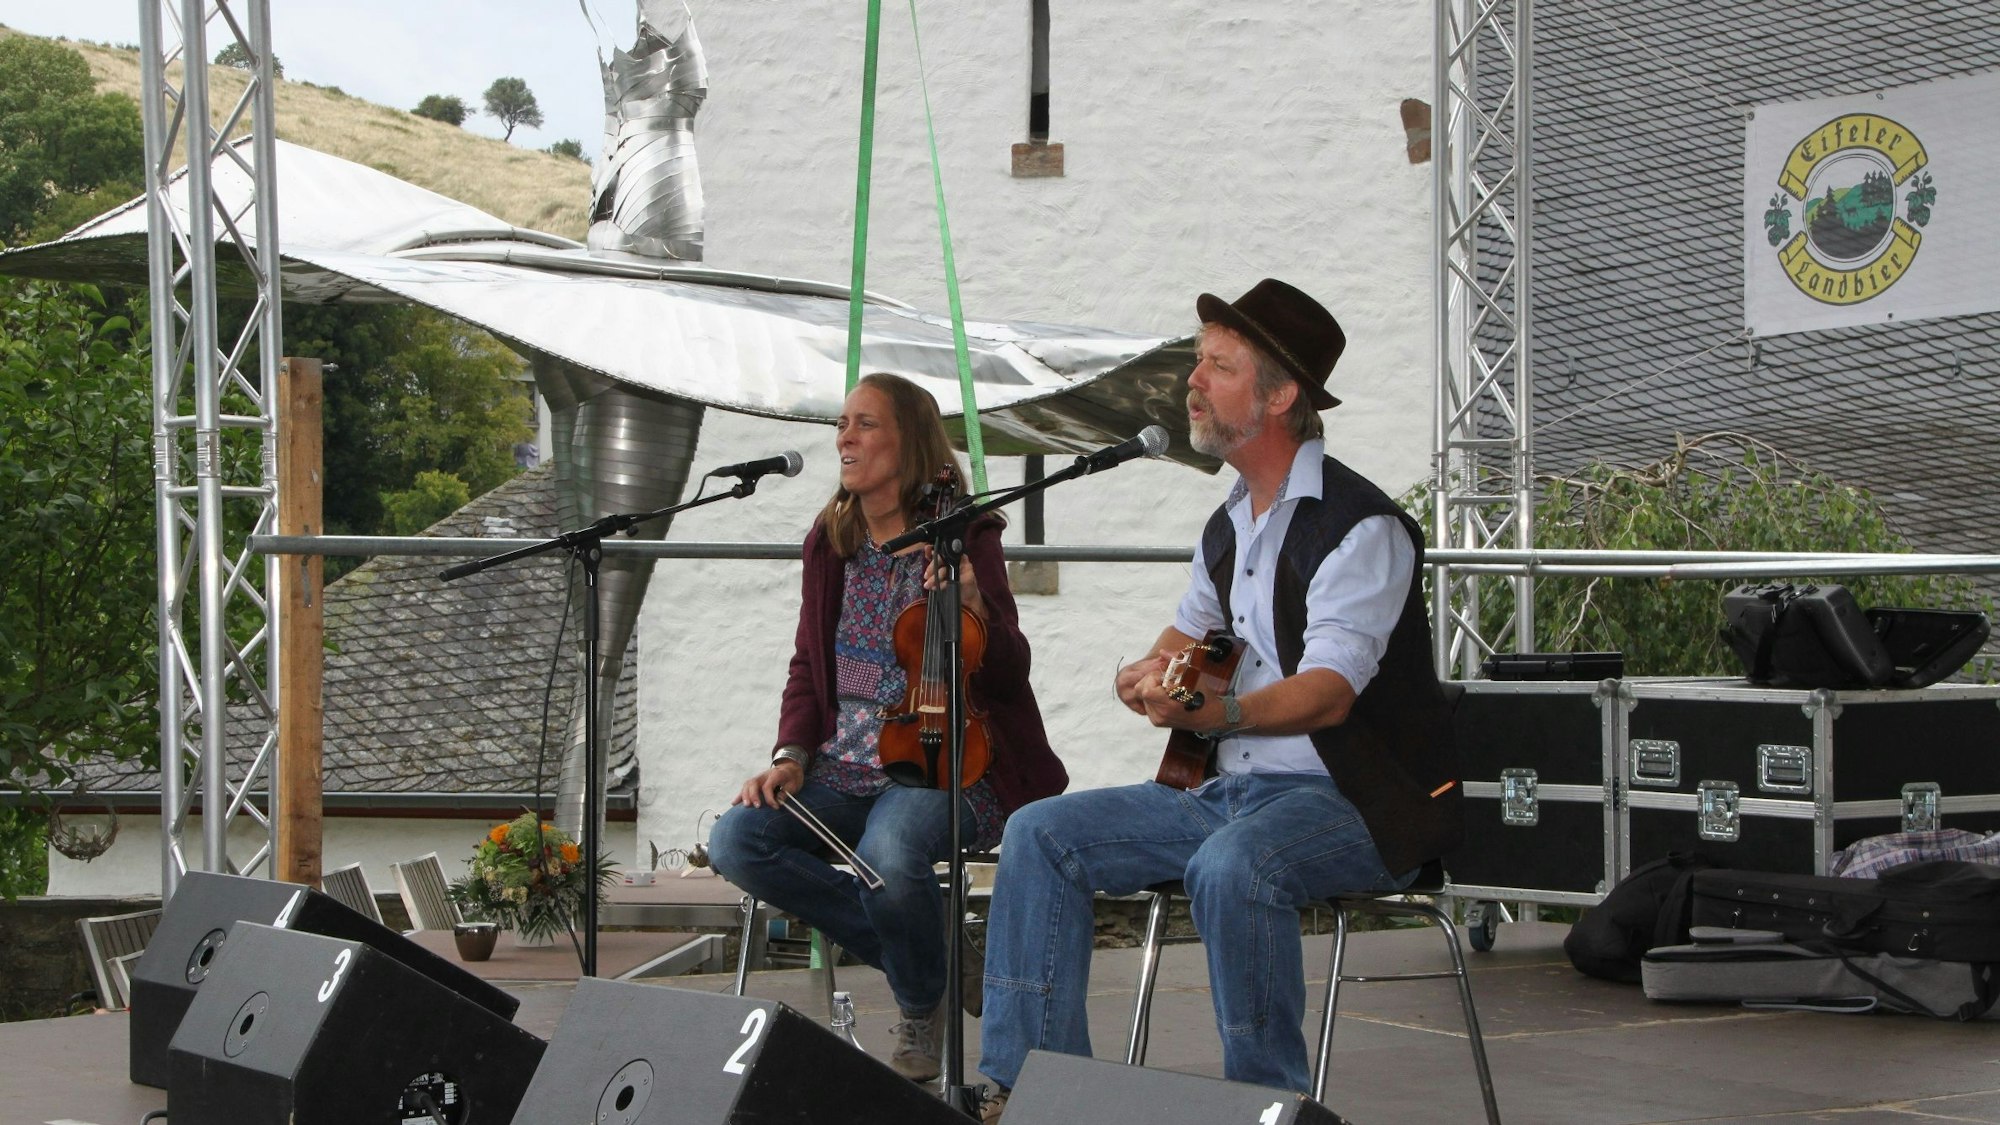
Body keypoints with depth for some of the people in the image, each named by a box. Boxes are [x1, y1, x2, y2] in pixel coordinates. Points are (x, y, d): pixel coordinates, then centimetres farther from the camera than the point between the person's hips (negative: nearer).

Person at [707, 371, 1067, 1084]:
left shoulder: (962, 537, -4)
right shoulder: (831, 543, 11)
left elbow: (1009, 676, -8)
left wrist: (973, 608, -28)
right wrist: (791, 756, 2)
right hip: (845, 768, 6)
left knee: (887, 852, -37)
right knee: (736, 842, -20)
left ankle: (922, 1006, -5)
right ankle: (927, 945, -6)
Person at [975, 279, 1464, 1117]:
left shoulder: (1361, 528, -14)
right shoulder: (1229, 526, 14)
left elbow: (1328, 693, -24)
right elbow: (1184, 635, 30)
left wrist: (1212, 712, -41)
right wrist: (1151, 675, 6)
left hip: (1353, 799, -9)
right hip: (1232, 789, 9)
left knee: (1231, 866, -39)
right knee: (1042, 834, -2)